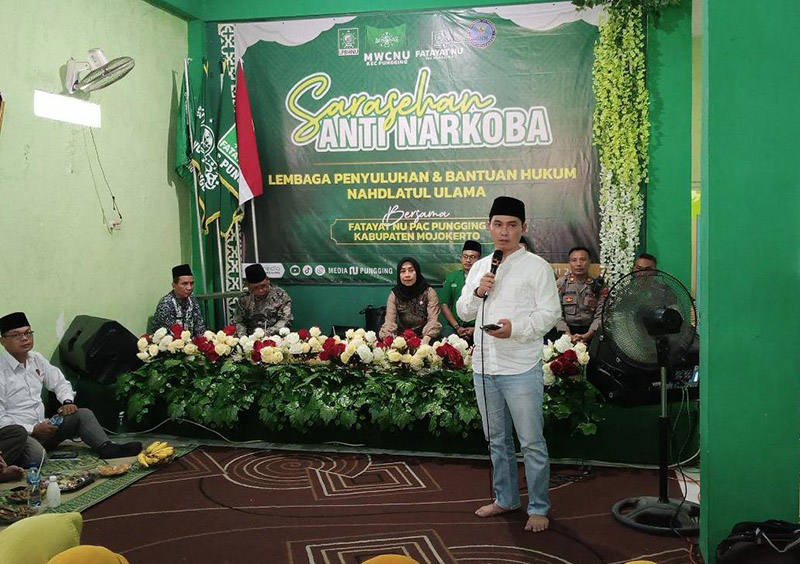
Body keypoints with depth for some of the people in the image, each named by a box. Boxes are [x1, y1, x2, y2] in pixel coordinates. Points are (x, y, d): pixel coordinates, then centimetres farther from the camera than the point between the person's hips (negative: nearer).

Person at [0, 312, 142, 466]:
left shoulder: (36, 359, 8)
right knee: (36, 453, -38)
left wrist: (67, 401, 0)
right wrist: (33, 429, -21)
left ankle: (106, 448, -21)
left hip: (40, 427, 8)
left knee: (83, 414, -8)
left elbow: (60, 382, 21)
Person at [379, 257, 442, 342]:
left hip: (423, 338, -2)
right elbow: (389, 322, -8)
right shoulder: (394, 295, 3)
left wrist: (425, 340, -31)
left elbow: (433, 320, -13)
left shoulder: (429, 292, -3)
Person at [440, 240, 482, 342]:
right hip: (454, 328, 2)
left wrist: (476, 329, -10)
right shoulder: (451, 277, 17)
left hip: (478, 330, -2)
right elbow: (444, 305, 12)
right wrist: (457, 327, -1)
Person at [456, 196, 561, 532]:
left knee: (532, 442, 1)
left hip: (521, 369, -5)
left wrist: (516, 328, -24)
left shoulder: (537, 267, -5)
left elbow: (550, 313, -9)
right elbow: (463, 312, 13)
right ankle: (505, 498, 32)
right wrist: (477, 292, -7)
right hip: (484, 367, 6)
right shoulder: (479, 267, 12)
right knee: (497, 439, 17)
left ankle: (538, 508, 14)